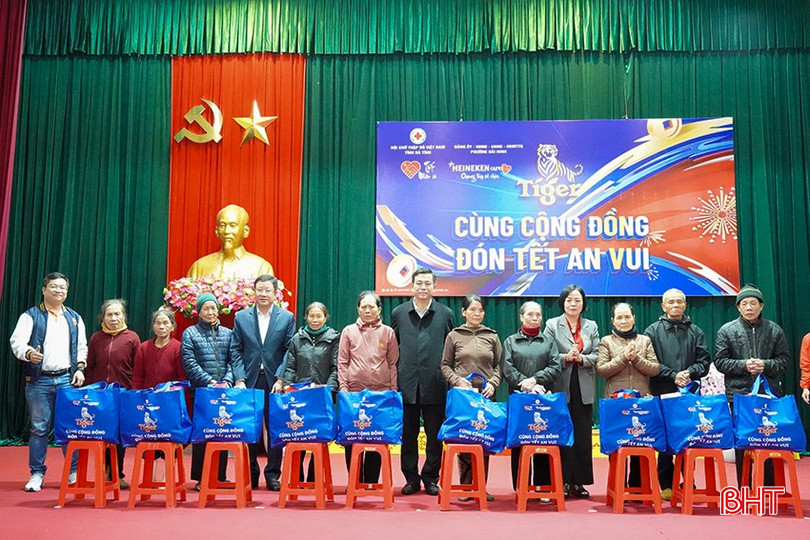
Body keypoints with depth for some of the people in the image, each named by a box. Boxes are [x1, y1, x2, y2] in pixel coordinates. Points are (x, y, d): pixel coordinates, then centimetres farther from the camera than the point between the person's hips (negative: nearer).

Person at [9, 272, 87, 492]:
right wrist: (29, 353, -28)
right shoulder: (31, 316, 4)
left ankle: (74, 472, 11)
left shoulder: (74, 318, 15)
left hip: (67, 379, 2)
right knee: (39, 428, 2)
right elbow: (17, 341, -8)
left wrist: (80, 368, 3)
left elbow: (82, 347, 17)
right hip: (39, 381, -2)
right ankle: (37, 474, 13)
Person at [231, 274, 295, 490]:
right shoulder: (241, 317, 6)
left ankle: (273, 475, 14)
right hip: (249, 381, 1)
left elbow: (290, 352, 0)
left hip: (274, 382, -1)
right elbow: (235, 351, 4)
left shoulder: (287, 318, 3)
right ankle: (250, 475, 16)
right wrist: (239, 379, -6)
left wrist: (281, 379, -10)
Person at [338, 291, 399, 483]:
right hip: (354, 392, 0)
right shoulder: (348, 331, 8)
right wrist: (343, 388, -1)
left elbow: (393, 364, 10)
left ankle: (371, 481, 13)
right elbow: (342, 363, 8)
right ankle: (354, 482, 12)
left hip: (381, 392, 0)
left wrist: (393, 391, 4)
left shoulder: (388, 332, 9)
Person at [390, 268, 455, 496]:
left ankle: (431, 478, 18)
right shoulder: (398, 313, 8)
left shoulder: (445, 314, 5)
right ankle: (411, 478, 18)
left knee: (434, 435, 6)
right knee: (408, 433, 7)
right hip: (407, 384, 1)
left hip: (435, 385, -1)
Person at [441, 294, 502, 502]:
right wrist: (457, 380, -8)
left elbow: (499, 365, 10)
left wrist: (493, 383, -5)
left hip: (486, 395, 1)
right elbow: (445, 365, 8)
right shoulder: (454, 336, 6)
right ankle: (465, 486, 10)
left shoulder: (492, 336, 9)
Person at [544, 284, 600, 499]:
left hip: (584, 390, 3)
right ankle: (563, 481, 7)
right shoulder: (552, 325, 5)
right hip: (561, 388, -2)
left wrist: (581, 358, -13)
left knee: (583, 436, 4)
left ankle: (579, 482, 11)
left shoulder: (591, 326, 14)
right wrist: (565, 358, -18)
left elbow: (597, 356, 5)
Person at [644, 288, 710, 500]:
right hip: (662, 394, -2)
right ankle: (666, 485, 9)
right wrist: (673, 375, -11)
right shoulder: (653, 331, 6)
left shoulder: (695, 331, 14)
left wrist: (690, 372, -10)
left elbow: (704, 360, 8)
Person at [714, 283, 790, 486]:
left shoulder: (774, 330, 8)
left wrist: (766, 365, -12)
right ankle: (744, 490, 14)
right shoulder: (727, 330, 3)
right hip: (738, 394, -1)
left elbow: (784, 360, 7)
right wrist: (744, 365, -14)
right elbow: (720, 361, 0)